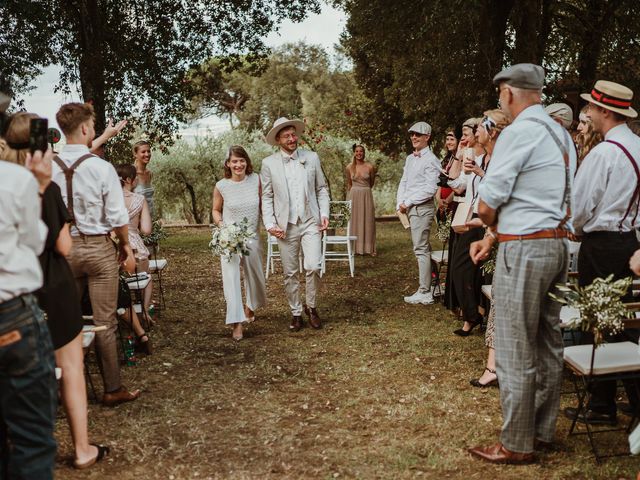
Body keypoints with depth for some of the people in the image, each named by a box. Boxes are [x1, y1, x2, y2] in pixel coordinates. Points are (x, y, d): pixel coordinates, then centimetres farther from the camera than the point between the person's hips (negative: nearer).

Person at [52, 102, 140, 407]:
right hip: (98, 247, -4)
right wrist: (126, 247, 4)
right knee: (104, 322, 3)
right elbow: (118, 217, -10)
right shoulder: (101, 167, -13)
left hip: (63, 248, 4)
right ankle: (113, 390, 12)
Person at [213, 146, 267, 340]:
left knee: (255, 275, 16)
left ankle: (250, 306, 45)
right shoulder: (221, 186, -6)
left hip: (252, 237, 2)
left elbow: (263, 205, 5)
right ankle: (237, 322, -5)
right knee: (231, 278, -10)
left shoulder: (256, 180, -4)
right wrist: (221, 224, -10)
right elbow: (216, 210, 7)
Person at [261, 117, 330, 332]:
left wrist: (324, 214, -1)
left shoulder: (311, 158, 4)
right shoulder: (269, 163, 0)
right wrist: (270, 224, -6)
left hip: (311, 222, 0)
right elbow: (267, 197, 3)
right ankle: (296, 314, 21)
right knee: (290, 273, 6)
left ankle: (312, 307, 12)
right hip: (285, 226, 0)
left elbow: (322, 189, 10)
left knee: (313, 267, -11)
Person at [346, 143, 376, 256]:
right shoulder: (349, 167, 1)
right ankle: (355, 248, 7)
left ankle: (369, 248, 7)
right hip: (353, 196, 1)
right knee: (354, 221, 2)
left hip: (366, 196, -1)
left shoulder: (370, 167, -3)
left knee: (368, 221, 2)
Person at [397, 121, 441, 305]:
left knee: (421, 249, -9)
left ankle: (424, 293, -7)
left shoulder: (431, 160, -9)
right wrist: (400, 204, 3)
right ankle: (427, 287, 20)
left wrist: (408, 202, -14)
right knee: (423, 248, 13)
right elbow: (403, 182, 18)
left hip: (422, 208, -9)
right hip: (410, 208, 9)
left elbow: (430, 189, -16)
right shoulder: (410, 159, 17)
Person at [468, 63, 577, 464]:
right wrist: (493, 237, 12)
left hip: (524, 250, -9)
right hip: (558, 244, 9)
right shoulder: (562, 135, 14)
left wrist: (493, 227, 7)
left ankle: (518, 445, 11)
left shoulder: (519, 132, -14)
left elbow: (487, 207, -15)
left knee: (516, 352, 0)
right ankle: (543, 431, 28)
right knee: (548, 345, 15)